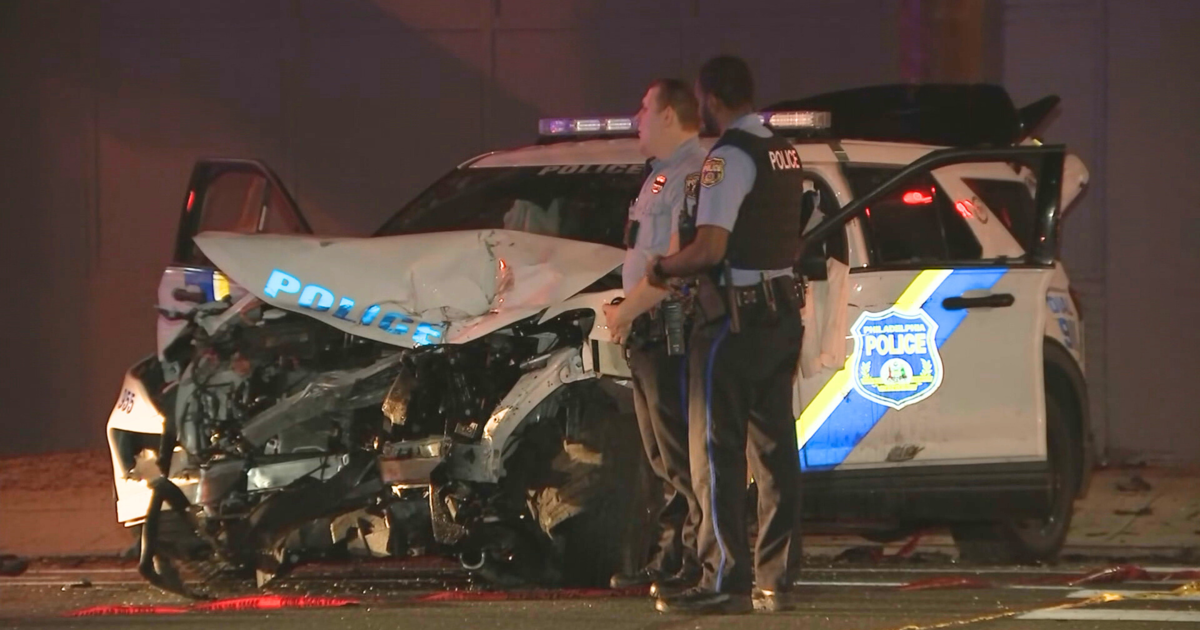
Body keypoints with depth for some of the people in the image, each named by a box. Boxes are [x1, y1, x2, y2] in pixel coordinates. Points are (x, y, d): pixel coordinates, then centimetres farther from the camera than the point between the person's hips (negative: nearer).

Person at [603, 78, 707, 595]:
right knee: (663, 457, 14)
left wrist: (625, 311, -14)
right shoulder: (661, 174, 20)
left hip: (672, 333, -11)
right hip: (647, 334, 11)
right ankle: (670, 559, 19)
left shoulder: (691, 174, -13)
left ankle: (697, 562, -10)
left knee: (682, 455, -10)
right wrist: (625, 315, 2)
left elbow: (676, 262, -19)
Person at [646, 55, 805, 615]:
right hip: (782, 311, 8)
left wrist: (662, 269, -5)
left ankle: (724, 580, -8)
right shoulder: (785, 153, 12)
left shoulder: (728, 158, -15)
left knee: (718, 452, -5)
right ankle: (775, 579, 10)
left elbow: (710, 249, -21)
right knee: (774, 450, 9)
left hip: (734, 317, -8)